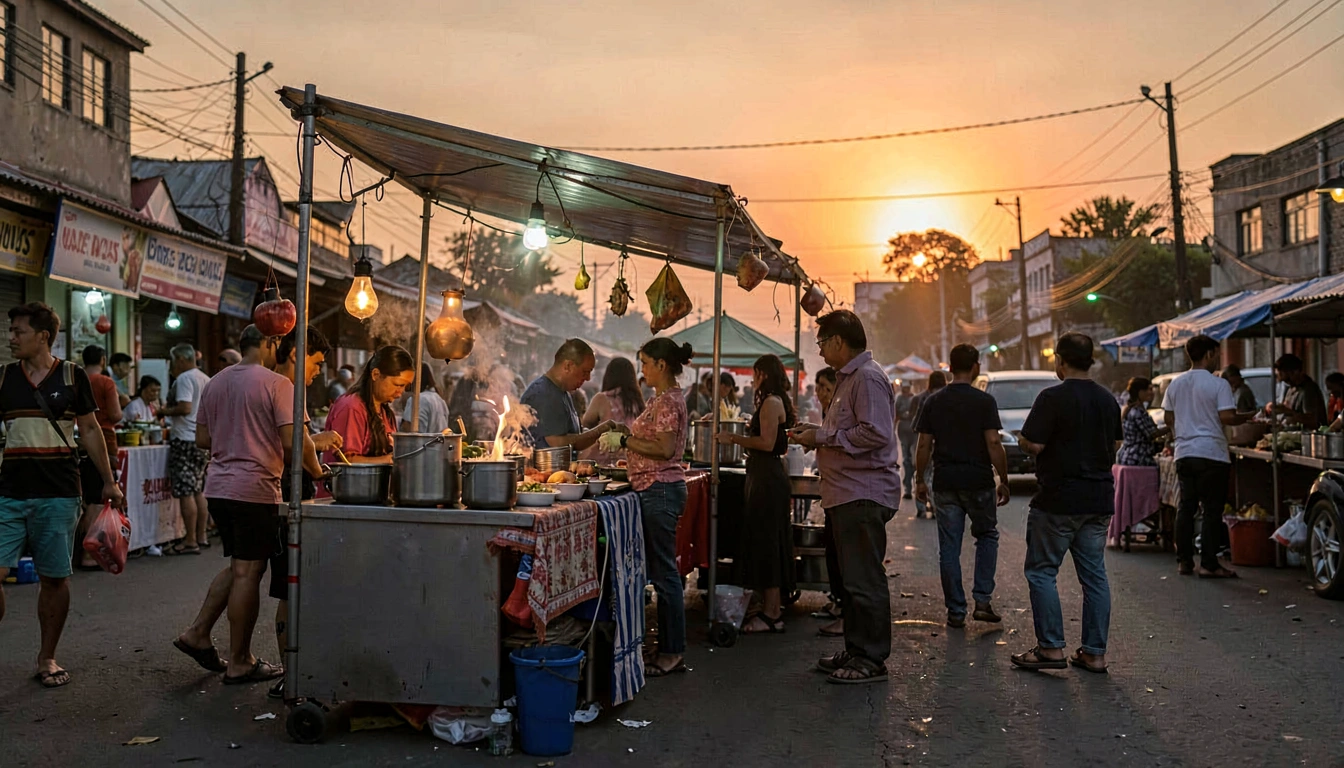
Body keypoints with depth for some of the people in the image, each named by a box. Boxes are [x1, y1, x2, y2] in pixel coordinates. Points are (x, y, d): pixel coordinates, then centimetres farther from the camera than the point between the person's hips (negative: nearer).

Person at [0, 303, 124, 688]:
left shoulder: (72, 376, 2)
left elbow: (89, 430, 7)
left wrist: (109, 482, 6)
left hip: (58, 495, -1)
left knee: (54, 578, 5)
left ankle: (47, 659, 18)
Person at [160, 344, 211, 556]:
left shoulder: (184, 378, -11)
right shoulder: (206, 379, 16)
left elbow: (185, 407, -23)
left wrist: (165, 411, -6)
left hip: (186, 440, -9)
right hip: (204, 439, 9)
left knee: (185, 492, -7)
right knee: (198, 491, 14)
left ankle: (190, 541, -6)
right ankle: (200, 536, 19)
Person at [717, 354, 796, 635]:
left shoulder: (771, 402, -14)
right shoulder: (778, 401, 17)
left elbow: (767, 443, -22)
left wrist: (735, 439, -15)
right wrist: (740, 437, 25)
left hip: (767, 477, -11)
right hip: (769, 475, 11)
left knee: (765, 542, -7)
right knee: (767, 543, 14)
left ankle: (771, 615, -3)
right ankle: (773, 608, 20)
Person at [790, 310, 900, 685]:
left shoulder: (867, 377, -13)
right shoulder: (848, 377, 20)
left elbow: (875, 432, -24)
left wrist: (824, 437, -16)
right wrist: (818, 437, 13)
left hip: (865, 494, -11)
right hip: (849, 494, 11)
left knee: (865, 579, -5)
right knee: (853, 577, 15)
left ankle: (872, 659, 2)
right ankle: (855, 650, 24)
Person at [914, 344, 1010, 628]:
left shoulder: (933, 402, 3)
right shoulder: (984, 401, -6)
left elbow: (924, 445, 3)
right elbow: (993, 443, -11)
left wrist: (920, 480, 12)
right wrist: (1003, 481, -3)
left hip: (945, 484, 2)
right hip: (979, 482, -2)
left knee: (949, 547, 6)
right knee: (987, 536, 17)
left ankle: (956, 611, 9)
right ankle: (983, 600, 8)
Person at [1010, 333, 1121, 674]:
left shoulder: (1053, 397, -14)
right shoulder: (1108, 399, 9)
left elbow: (1033, 444, -17)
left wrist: (1022, 440, 3)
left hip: (1058, 500, -7)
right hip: (1099, 499, 7)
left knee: (1041, 571, 3)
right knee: (1094, 574, 9)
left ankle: (1051, 647, 1)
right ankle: (1095, 653, 12)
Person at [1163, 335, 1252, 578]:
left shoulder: (1175, 384, 8)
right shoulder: (1218, 385, -9)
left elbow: (1168, 418, 13)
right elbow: (1227, 417, -16)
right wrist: (1245, 418, 2)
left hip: (1184, 453, 6)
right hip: (1212, 453, -5)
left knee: (1186, 507, 10)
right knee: (1212, 510, -1)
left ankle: (1184, 561, 13)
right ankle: (1209, 564, 0)